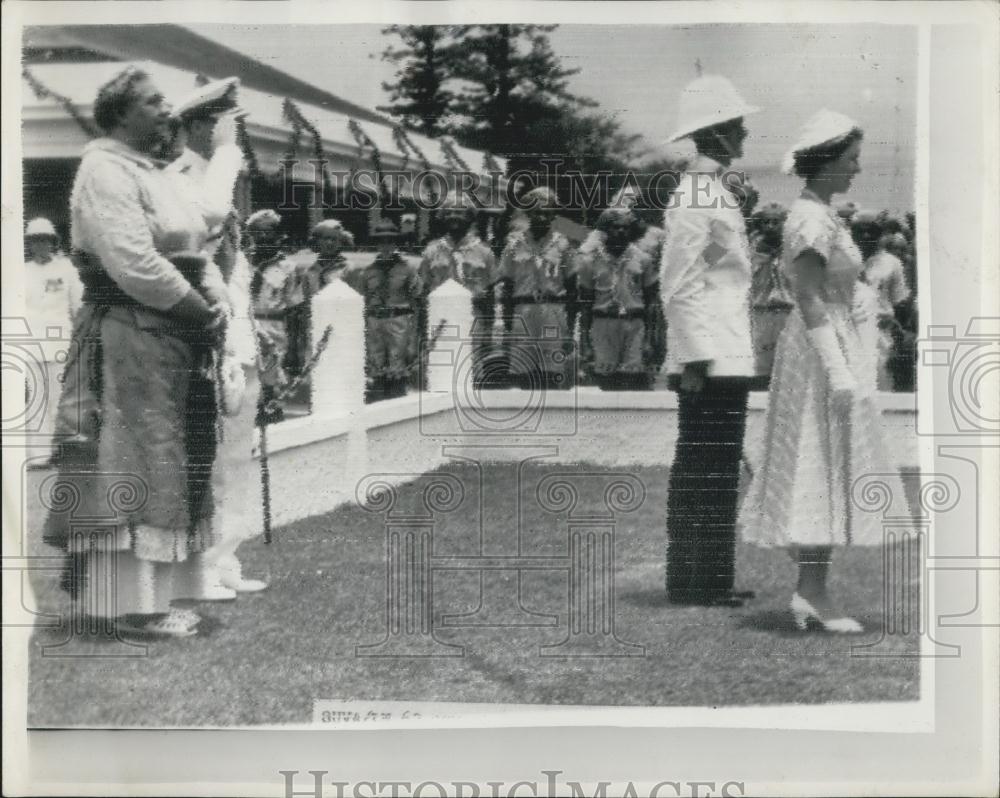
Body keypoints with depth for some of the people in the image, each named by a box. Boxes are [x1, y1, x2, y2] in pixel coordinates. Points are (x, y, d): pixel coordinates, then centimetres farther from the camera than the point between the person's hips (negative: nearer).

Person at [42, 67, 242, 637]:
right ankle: (134, 603, 2)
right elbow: (133, 264, -21)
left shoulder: (156, 173, 20)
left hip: (178, 335, 10)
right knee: (135, 464, -5)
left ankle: (158, 589, 21)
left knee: (172, 464, 12)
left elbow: (195, 244, 18)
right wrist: (201, 310, -14)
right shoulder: (105, 171, -10)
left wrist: (218, 300, -1)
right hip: (131, 337, -10)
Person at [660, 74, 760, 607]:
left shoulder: (717, 192, 19)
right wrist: (696, 360, -20)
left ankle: (701, 580, 20)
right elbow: (679, 287, -17)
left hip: (727, 358, 10)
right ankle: (698, 582, 1)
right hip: (711, 362, -10)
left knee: (705, 473, 13)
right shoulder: (694, 196, -12)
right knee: (707, 474, -5)